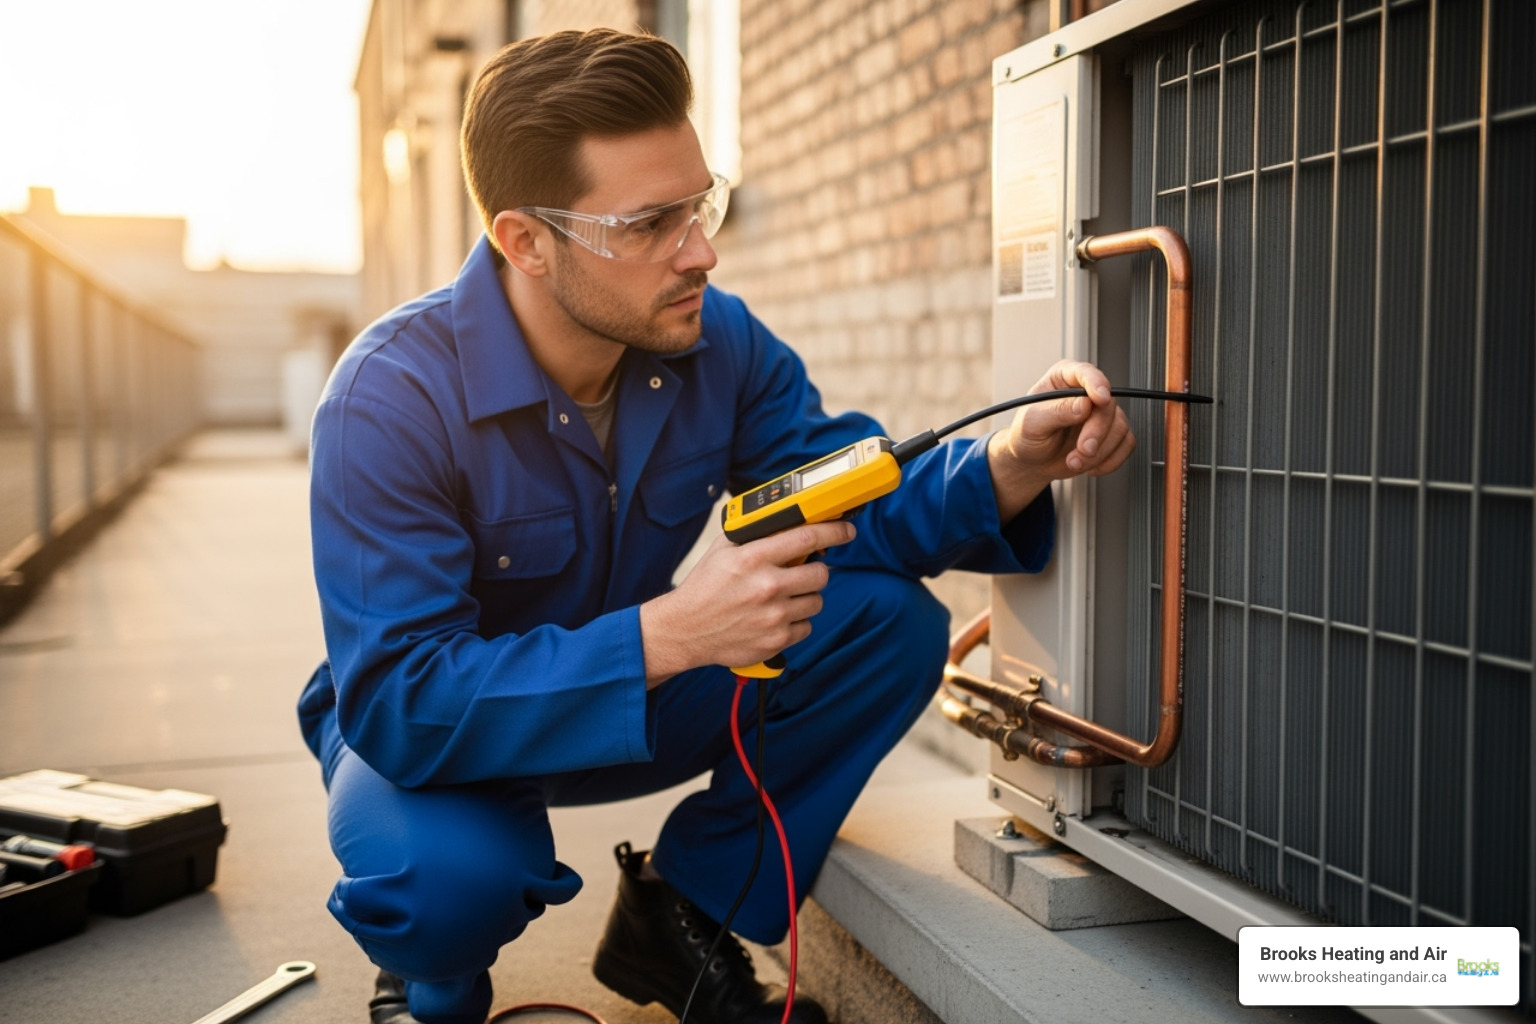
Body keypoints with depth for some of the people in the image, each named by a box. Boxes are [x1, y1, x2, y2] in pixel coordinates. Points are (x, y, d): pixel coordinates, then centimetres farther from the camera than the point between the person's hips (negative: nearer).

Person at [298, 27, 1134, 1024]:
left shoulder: (716, 339, -13)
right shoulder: (394, 397, -30)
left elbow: (854, 504, -10)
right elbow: (397, 702, -35)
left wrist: (1011, 464, -32)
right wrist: (666, 633, -47)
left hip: (635, 699, 5)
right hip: (423, 728, -4)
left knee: (891, 620, -15)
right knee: (450, 867, -40)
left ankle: (680, 914, 2)